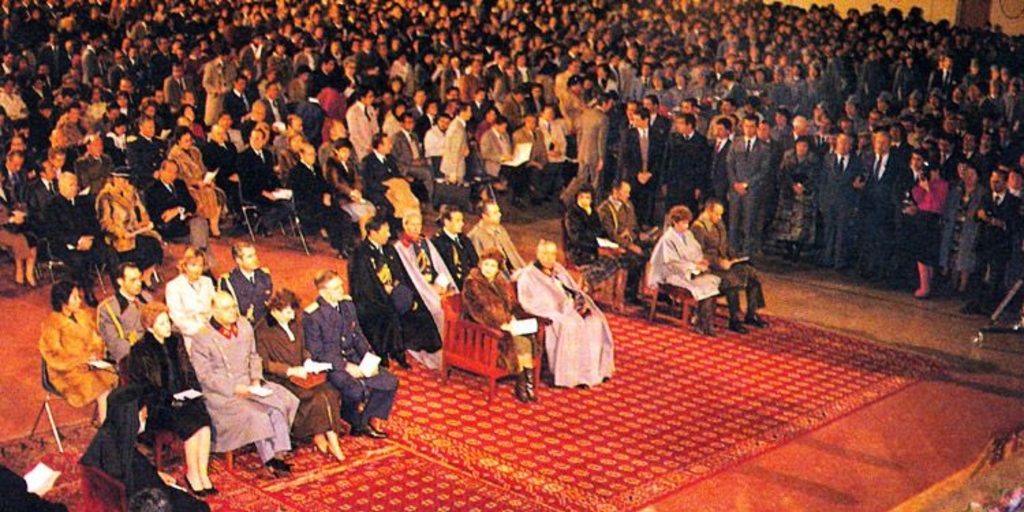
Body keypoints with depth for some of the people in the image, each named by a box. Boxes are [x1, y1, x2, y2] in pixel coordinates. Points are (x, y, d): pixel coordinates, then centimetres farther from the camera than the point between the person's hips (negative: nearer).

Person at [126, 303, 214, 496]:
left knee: (204, 420, -25)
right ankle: (192, 473, -14)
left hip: (184, 399, 5)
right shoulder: (140, 351, -3)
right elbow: (138, 387, -7)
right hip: (157, 406, -5)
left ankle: (203, 472, -21)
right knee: (190, 422, -29)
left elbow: (189, 372, 19)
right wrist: (168, 399, -16)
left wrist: (194, 392, 0)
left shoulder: (176, 341, 12)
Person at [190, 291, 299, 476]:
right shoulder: (203, 338, -9)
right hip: (221, 393, -6)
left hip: (248, 385, 6)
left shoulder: (244, 326, 10)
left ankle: (277, 454, -20)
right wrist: (234, 388, -19)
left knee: (280, 399, -20)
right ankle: (270, 460, -17)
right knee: (255, 412, -29)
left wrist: (255, 379, -1)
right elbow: (204, 375, -11)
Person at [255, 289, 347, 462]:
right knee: (316, 396, -28)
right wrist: (290, 370, -18)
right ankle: (319, 436, -12)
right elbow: (263, 363, -10)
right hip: (279, 380, -6)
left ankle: (321, 436, -19)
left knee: (331, 393, -22)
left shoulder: (295, 325, 15)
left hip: (300, 374, 6)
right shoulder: (263, 330, -6)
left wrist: (308, 359, 4)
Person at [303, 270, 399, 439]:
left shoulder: (347, 304, 6)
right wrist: (345, 366, -21)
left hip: (353, 359, 7)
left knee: (390, 382, -6)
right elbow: (316, 353, -15)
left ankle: (365, 421, 11)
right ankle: (356, 423, 3)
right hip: (329, 365, -7)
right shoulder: (312, 315, -15)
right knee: (357, 390, -32)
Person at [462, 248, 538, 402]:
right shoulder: (472, 284, -6)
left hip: (507, 324, 6)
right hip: (486, 329, -6)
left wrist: (512, 318, -4)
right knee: (520, 342, -27)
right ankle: (521, 385, -16)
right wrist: (500, 324, -23)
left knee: (529, 339, -24)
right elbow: (478, 311, -15)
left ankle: (528, 382, -24)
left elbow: (513, 304, 17)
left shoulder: (502, 283, 16)